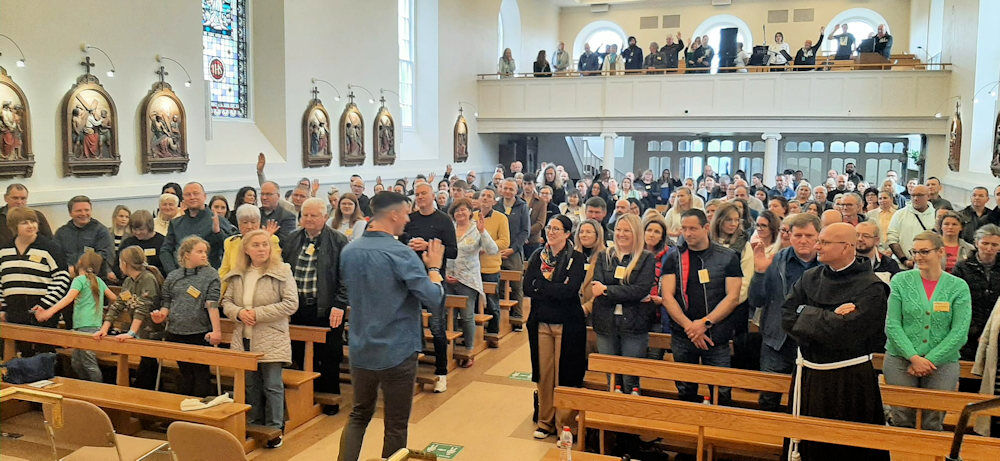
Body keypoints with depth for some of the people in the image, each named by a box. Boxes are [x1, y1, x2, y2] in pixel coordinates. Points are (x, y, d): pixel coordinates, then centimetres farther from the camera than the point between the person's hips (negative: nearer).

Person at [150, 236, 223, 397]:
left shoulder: (211, 275, 1)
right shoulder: (172, 277, 10)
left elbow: (212, 304, -7)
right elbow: (166, 303, 15)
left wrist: (216, 331, -16)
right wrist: (161, 316, -8)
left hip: (200, 334, -3)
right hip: (176, 333, 3)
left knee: (201, 375, -1)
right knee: (185, 375, 11)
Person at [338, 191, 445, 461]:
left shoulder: (349, 251, 1)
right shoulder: (401, 254, -19)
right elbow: (434, 298, -20)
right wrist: (434, 267, -2)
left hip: (360, 351, 6)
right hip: (398, 353, -5)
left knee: (359, 414, 21)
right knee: (396, 425, 10)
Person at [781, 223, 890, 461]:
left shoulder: (871, 287, -12)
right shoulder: (810, 278, 4)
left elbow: (843, 332, -23)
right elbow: (787, 318, -5)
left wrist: (807, 313, -11)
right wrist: (829, 319, -15)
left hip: (849, 381, -5)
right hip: (809, 375, 5)